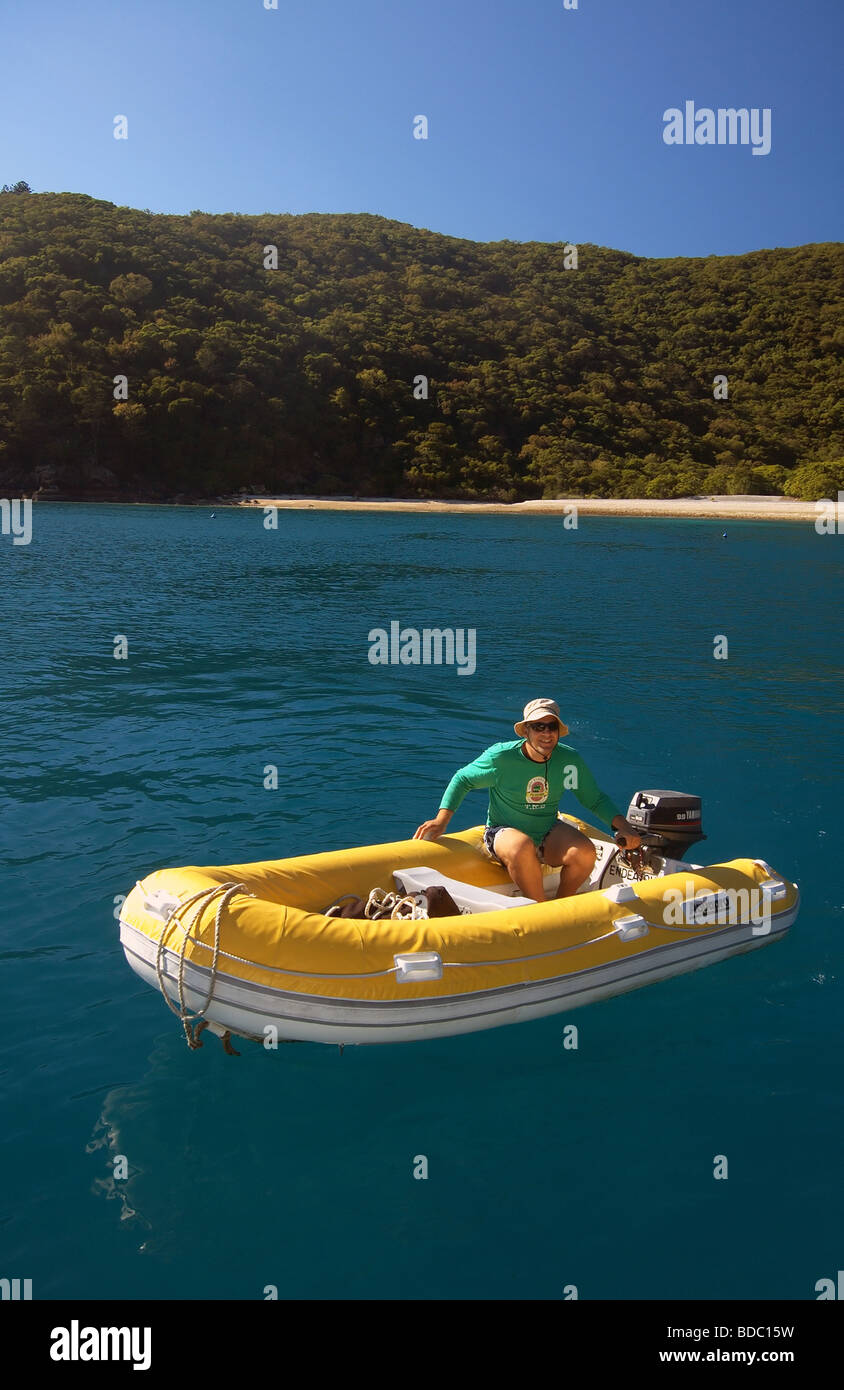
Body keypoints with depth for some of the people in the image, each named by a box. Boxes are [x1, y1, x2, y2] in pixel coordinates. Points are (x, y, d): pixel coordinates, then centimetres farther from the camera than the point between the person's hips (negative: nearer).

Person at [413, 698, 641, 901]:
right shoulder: (501, 757, -15)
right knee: (522, 847, -39)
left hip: (548, 834, 4)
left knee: (585, 852, -26)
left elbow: (595, 799, 8)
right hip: (504, 833, -3)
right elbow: (462, 779, 0)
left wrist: (622, 825, -8)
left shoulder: (570, 760, -5)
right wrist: (441, 821, -10)